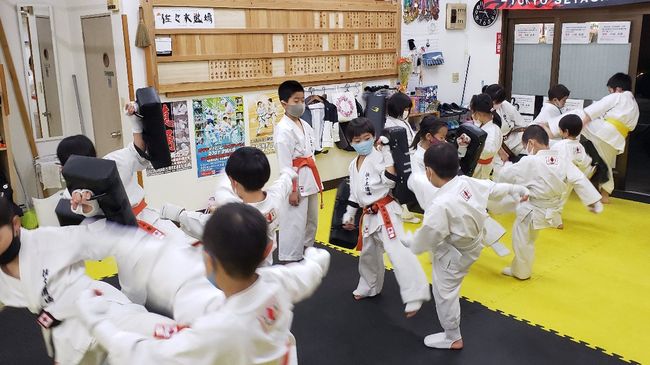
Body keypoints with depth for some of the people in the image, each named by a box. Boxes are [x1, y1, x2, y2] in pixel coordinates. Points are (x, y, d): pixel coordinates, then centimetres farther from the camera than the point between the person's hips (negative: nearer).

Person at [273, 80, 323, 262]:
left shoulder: (305, 125, 10)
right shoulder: (283, 129, -17)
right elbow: (284, 164, -18)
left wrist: (315, 180, 16)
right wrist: (291, 190, -18)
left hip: (309, 179, 9)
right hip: (295, 182, -9)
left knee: (312, 221, 19)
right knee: (294, 225, -3)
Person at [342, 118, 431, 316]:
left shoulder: (378, 157, -10)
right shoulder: (354, 165, 13)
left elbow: (390, 180, -23)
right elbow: (354, 193, 21)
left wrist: (388, 154, -23)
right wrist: (349, 215, 25)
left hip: (385, 211, -8)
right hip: (369, 215, 8)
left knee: (398, 251, -20)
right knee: (368, 253, 23)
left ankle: (415, 295, -21)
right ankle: (369, 287, 44)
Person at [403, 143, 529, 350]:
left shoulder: (440, 206, -40)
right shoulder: (468, 182, -18)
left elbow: (426, 238, -25)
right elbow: (494, 188, 2)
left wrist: (410, 247, -3)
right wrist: (517, 190, 22)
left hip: (454, 254, -7)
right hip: (471, 238, 7)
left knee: (444, 293, 13)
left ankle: (452, 338, 33)